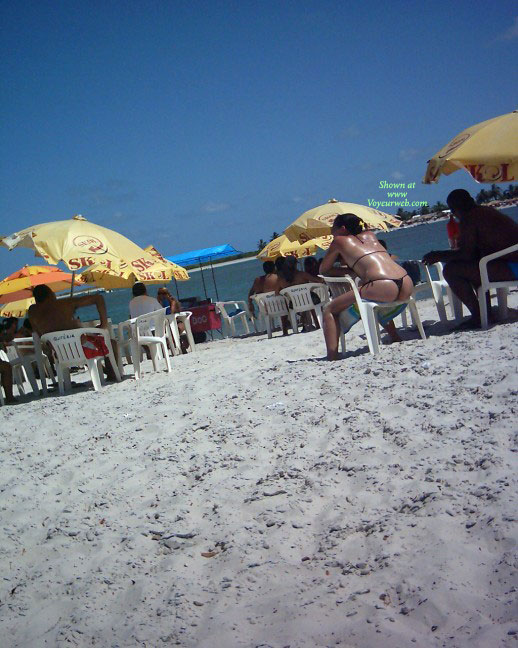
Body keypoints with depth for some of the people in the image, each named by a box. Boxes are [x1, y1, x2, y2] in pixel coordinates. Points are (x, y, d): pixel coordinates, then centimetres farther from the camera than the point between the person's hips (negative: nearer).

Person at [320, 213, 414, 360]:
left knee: (330, 310, 4)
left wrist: (346, 271, 26)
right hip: (407, 284, 7)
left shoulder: (340, 241, 13)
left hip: (383, 287, -7)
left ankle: (332, 359, -8)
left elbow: (323, 270, 20)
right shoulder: (370, 235, 28)